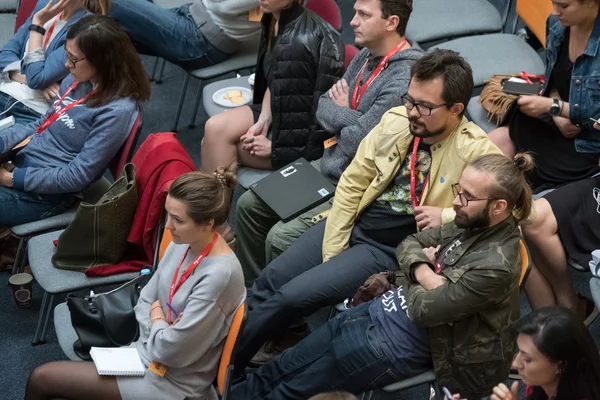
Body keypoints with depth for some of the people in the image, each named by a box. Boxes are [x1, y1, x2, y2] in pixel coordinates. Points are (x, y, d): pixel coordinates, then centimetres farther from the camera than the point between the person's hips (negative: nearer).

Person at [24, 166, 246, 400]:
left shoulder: (220, 275, -28)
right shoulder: (182, 243, -2)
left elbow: (170, 350, -23)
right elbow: (145, 301, 8)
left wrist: (156, 319, -4)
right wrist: (159, 331, -11)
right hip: (146, 353, 7)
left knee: (41, 379, -2)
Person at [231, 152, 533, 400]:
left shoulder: (495, 266, -27)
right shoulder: (471, 223, -1)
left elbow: (425, 309, -24)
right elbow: (408, 244, 8)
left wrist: (412, 278, -3)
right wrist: (424, 273, -14)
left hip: (408, 339, -8)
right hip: (388, 307, 8)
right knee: (292, 362, 14)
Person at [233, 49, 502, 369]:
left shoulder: (477, 152, -17)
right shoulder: (395, 120, -2)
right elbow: (353, 182, 4)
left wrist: (448, 216, -23)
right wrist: (331, 249, -1)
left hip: (391, 250, -5)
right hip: (352, 225, 6)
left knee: (290, 297, -14)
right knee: (269, 280, -4)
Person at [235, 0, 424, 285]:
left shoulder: (403, 80, -25)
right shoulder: (366, 57, 6)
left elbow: (357, 142, -25)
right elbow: (322, 109, 8)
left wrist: (339, 112, -5)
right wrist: (349, 118, -13)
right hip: (328, 167, 10)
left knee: (280, 238, -19)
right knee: (249, 204, 10)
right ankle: (251, 290, 26)